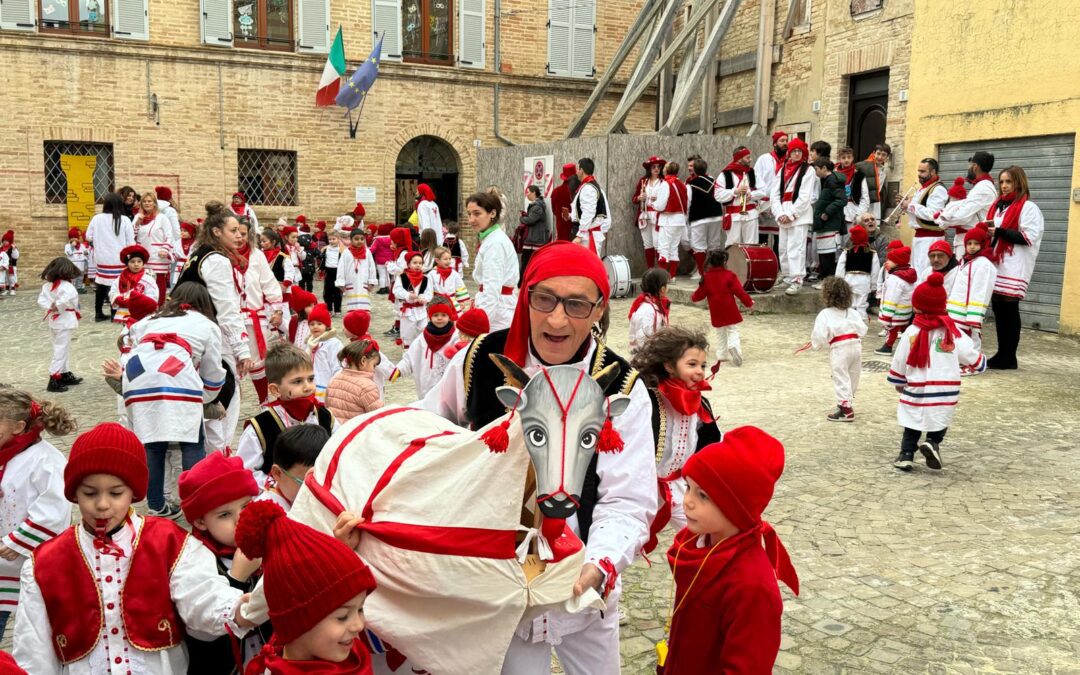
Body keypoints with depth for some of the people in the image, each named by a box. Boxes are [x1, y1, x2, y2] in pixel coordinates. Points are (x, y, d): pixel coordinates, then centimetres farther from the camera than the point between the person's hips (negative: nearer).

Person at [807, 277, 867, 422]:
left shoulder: (825, 314, -9)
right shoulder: (853, 312, 6)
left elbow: (820, 335, -13)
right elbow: (862, 329, 6)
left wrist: (816, 344, 6)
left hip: (839, 349, -6)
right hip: (856, 346, 6)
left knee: (841, 379, 1)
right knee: (853, 377, 18)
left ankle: (846, 410, 0)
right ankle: (848, 403, 32)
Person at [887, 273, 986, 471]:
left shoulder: (912, 332, -5)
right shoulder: (953, 331, -3)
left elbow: (900, 361, 2)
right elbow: (971, 355, 4)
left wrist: (898, 382, 19)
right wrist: (981, 363, 28)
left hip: (916, 391, 0)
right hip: (946, 393, 0)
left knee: (912, 426, 14)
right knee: (940, 422, 16)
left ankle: (906, 455, 9)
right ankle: (933, 443, -7)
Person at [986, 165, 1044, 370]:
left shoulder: (1029, 208, -5)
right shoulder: (999, 206, 18)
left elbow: (1028, 238, -14)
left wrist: (1000, 232, -20)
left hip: (1014, 269, -7)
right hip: (996, 266, 7)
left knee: (1009, 310, -4)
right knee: (998, 309, 6)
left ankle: (1008, 358, 2)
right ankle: (1002, 354, 11)